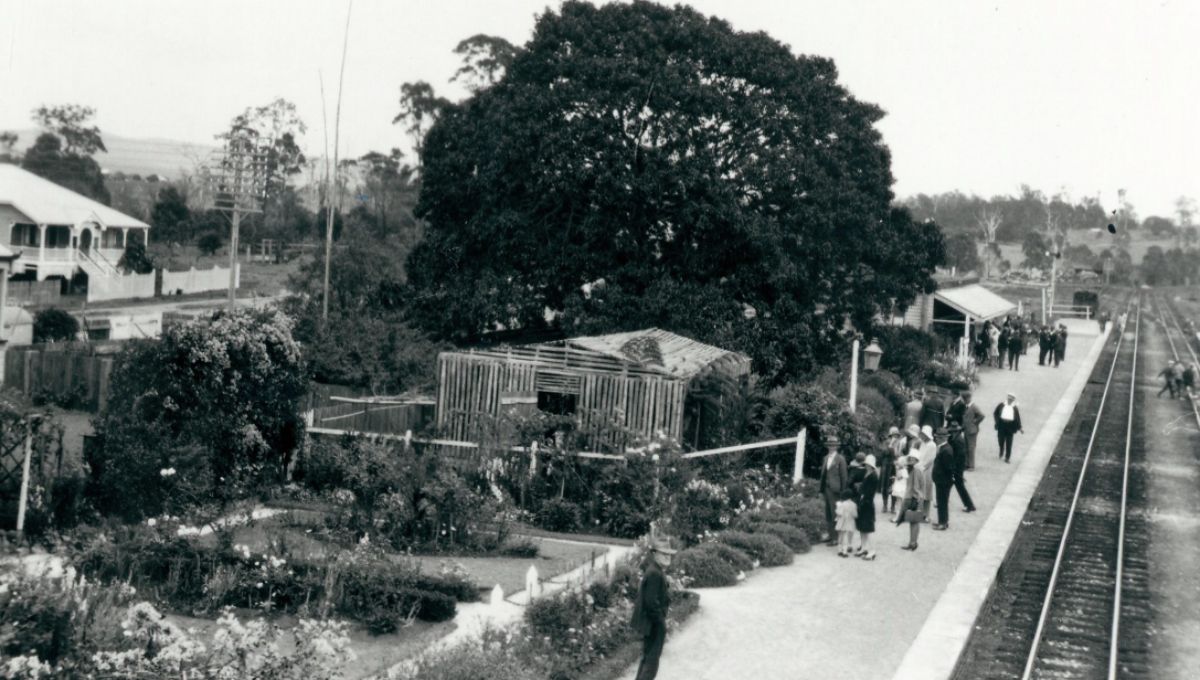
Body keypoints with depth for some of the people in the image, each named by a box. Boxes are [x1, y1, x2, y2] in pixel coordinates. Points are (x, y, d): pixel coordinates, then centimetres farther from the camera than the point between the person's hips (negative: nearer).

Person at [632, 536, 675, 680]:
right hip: (654, 625, -11)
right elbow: (651, 602, -25)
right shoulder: (655, 574, -21)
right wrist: (662, 622, -18)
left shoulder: (651, 571, 11)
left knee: (647, 659, 20)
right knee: (651, 663, -6)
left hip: (648, 624, 11)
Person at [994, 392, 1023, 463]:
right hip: (1001, 425, 1)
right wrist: (997, 421, -3)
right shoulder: (1001, 405, 5)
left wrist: (1019, 428, 0)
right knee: (1001, 441, 10)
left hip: (1010, 427, -1)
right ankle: (1001, 453, 34)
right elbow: (995, 414, 10)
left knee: (1009, 443, 0)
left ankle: (1007, 457, 6)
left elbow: (1017, 418, 5)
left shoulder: (1015, 408, 5)